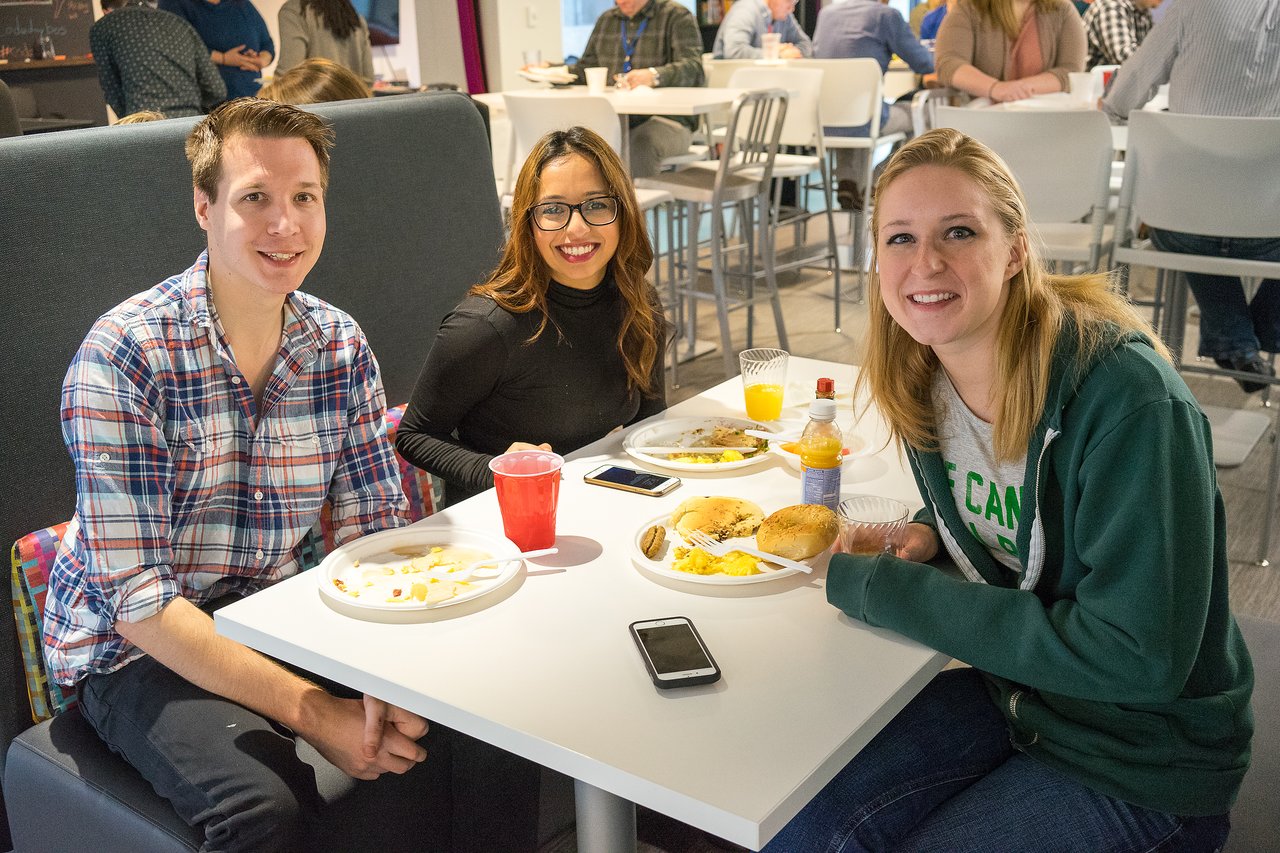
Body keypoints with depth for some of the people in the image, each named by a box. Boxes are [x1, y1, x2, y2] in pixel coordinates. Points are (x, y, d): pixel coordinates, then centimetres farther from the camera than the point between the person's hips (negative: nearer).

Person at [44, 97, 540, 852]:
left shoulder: (342, 347, -3)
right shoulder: (123, 357, -19)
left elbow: (375, 538, -3)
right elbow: (138, 599, -22)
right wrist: (313, 711, -27)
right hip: (138, 650, -4)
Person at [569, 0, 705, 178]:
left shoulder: (676, 15, 3)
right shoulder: (606, 20, 22)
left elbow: (693, 69, -11)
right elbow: (586, 68, 24)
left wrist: (654, 76, -29)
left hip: (665, 119, -5)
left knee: (641, 144, -39)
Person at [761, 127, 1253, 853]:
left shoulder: (1128, 401, -28)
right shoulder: (924, 378, -6)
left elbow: (1138, 659, -28)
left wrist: (880, 589, -25)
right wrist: (930, 535, -9)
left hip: (1145, 757, -6)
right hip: (1011, 690, 6)